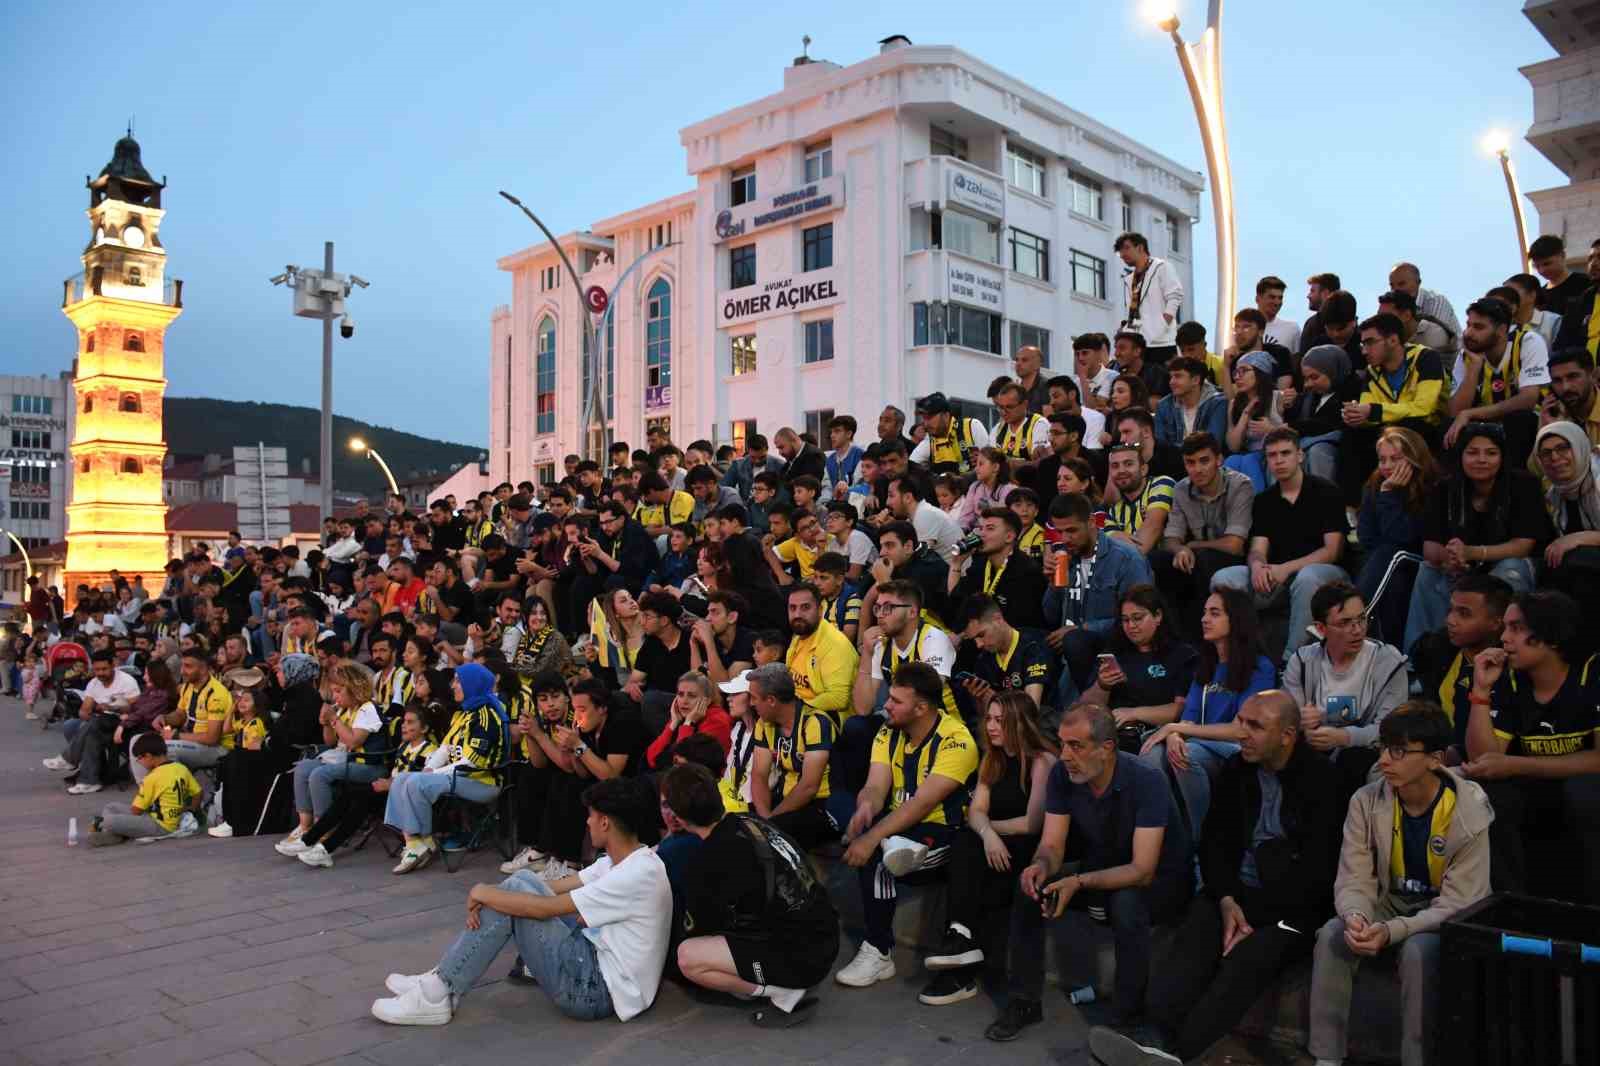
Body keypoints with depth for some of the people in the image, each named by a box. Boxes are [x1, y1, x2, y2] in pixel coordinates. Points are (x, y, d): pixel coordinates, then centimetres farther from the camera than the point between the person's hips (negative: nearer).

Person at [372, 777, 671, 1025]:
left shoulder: (638, 875, -25)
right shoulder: (622, 859, 5)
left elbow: (543, 907, -23)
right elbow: (552, 889, 8)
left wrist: (481, 893, -9)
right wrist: (486, 900, -6)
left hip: (598, 989, -9)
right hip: (597, 959, 9)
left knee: (516, 892, -13)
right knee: (523, 881, 5)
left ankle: (437, 996, -2)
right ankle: (443, 978, 9)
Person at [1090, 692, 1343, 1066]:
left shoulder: (1321, 778, -8)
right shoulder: (1236, 769, 8)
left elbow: (1319, 871, -11)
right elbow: (1215, 840, 11)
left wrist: (1258, 923, -15)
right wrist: (1226, 900, -8)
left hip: (1293, 906, -4)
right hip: (1236, 892, 5)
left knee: (1245, 960, -33)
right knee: (1186, 953, -25)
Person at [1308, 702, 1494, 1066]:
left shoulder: (1469, 813, -20)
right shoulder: (1366, 801, -10)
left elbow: (1458, 904, -22)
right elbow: (1354, 879, -10)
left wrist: (1392, 931, -36)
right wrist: (1356, 917, -35)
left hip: (1443, 919, -3)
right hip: (1389, 905, 3)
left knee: (1418, 950, -36)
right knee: (1332, 934, -26)